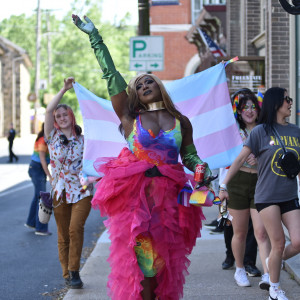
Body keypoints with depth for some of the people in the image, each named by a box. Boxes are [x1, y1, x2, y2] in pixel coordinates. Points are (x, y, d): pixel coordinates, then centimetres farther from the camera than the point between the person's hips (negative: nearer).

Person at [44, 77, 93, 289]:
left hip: (81, 192, -1)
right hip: (60, 192, 2)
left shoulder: (82, 140, 5)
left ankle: (74, 271, -11)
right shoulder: (53, 136, 5)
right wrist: (64, 89, -11)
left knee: (76, 228, -19)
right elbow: (49, 110, -7)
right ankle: (67, 275, 14)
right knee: (63, 235, 4)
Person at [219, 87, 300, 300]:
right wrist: (224, 186, -3)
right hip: (267, 196, -4)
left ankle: (273, 262, 26)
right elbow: (240, 159, -1)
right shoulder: (261, 131, -3)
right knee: (279, 243, -3)